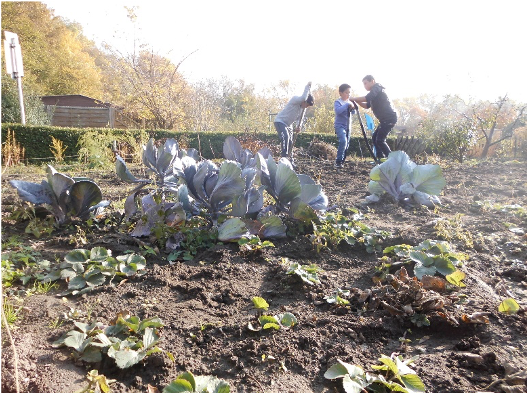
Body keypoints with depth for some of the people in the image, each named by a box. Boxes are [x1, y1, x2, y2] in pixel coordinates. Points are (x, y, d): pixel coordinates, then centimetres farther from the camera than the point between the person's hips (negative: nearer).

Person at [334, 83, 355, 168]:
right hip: (340, 126, -7)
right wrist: (347, 105, -27)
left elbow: (353, 112, 11)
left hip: (348, 127, 7)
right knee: (343, 141, -25)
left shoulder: (349, 102, 12)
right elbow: (338, 110, -26)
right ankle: (338, 161, -21)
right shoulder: (338, 102, -8)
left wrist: (352, 107, -9)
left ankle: (342, 161, 17)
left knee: (346, 145, 7)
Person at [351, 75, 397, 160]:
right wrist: (357, 101, 6)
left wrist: (354, 98, -14)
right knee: (374, 137, 11)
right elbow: (367, 105, 21)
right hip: (385, 119, 11)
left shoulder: (377, 87, -7)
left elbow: (367, 98, -24)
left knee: (380, 139, -14)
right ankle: (381, 159, 12)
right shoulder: (374, 91, 22)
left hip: (389, 118, -10)